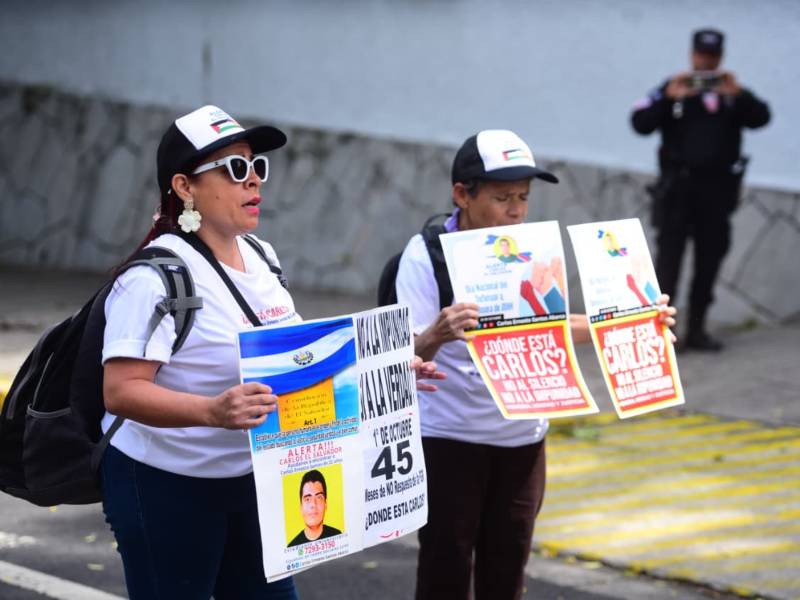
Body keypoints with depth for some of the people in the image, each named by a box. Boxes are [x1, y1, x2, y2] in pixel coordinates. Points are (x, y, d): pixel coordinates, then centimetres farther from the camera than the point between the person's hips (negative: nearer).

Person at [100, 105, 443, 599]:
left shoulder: (261, 258, 6)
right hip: (165, 487, -8)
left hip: (253, 478, 8)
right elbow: (121, 391, -28)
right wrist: (213, 412, -43)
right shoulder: (157, 277, -20)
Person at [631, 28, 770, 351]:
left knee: (710, 258, 7)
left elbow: (761, 118, -6)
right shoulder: (672, 89, 5)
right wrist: (668, 98, -20)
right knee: (669, 256, -10)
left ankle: (697, 328, 15)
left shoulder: (733, 93, 10)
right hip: (678, 186, -3)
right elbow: (640, 123, -6)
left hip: (717, 188, 3)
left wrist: (738, 95, -23)